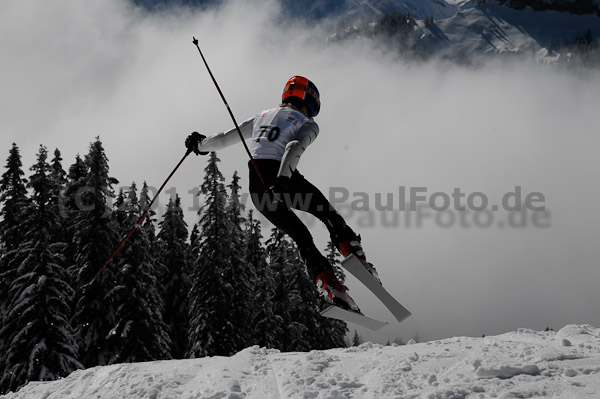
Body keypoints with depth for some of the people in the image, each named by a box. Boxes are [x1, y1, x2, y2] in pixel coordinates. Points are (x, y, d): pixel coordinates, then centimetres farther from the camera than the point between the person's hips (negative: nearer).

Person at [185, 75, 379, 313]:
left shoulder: (261, 118, 26)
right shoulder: (307, 123, 10)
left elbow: (224, 139, 28)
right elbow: (295, 148, -13)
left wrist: (200, 144, 46)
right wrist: (282, 179, -26)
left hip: (256, 186, 5)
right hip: (284, 179, -5)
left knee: (301, 236, 12)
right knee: (328, 215, 18)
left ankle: (331, 286, -2)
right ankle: (354, 254, -4)